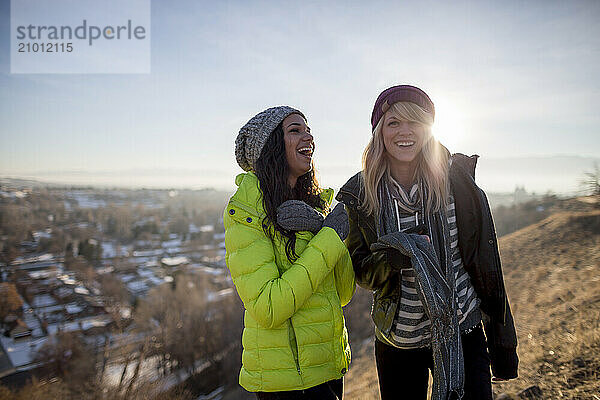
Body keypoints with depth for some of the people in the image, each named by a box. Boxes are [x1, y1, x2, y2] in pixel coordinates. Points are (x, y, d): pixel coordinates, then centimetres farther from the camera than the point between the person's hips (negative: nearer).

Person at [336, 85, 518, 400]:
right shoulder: (360, 194, -8)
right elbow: (359, 270, -2)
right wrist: (389, 259, -25)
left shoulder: (457, 179, -10)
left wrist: (502, 343, 0)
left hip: (462, 334, -1)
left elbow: (485, 264, -4)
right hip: (397, 340, 1)